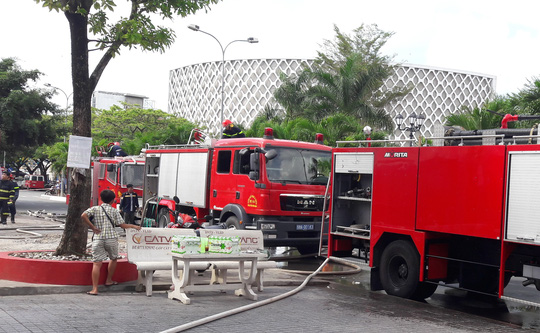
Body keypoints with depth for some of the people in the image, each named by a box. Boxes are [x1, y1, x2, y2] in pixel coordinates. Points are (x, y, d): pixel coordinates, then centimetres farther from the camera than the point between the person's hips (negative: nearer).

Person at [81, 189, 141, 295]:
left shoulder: (95, 209, 7)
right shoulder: (114, 211, 6)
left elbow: (83, 216, -9)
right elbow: (122, 225, 5)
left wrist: (93, 227, -3)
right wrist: (134, 226, 21)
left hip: (98, 238, 0)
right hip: (111, 238, 0)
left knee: (97, 263, -6)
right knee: (114, 258, 25)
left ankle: (94, 289, -13)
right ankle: (109, 280, 34)